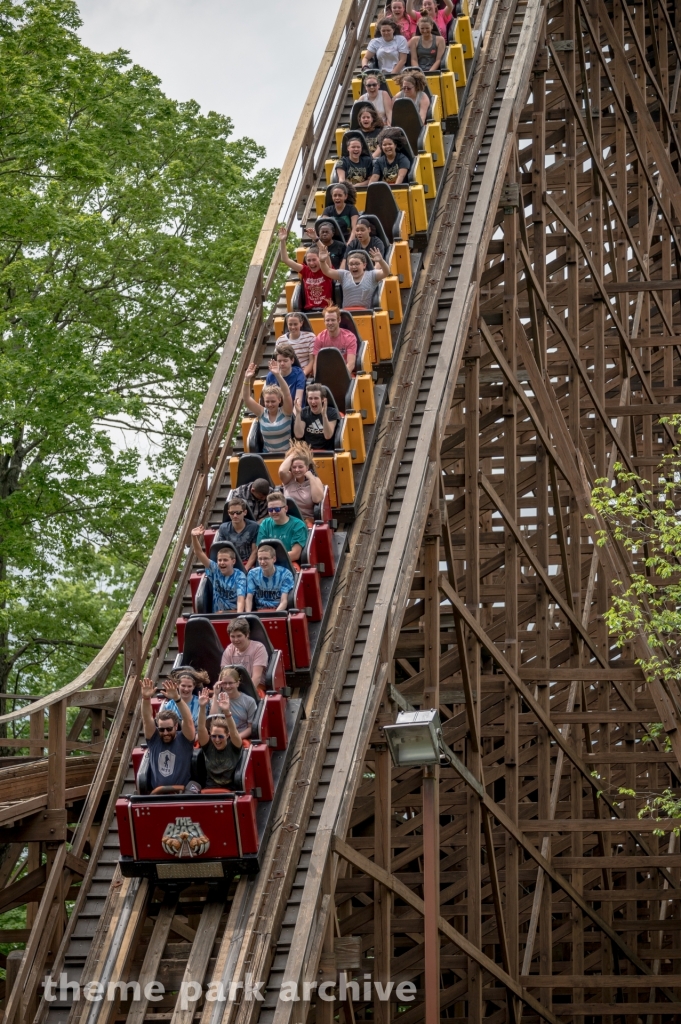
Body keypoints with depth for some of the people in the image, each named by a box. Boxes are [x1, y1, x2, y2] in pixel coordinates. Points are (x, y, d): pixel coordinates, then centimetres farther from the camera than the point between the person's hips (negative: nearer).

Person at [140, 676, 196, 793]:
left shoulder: (184, 740, 3)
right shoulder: (154, 739, 8)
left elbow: (188, 720, -13)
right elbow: (147, 720, -5)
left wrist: (177, 698, -28)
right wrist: (146, 698, -22)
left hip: (181, 792, -2)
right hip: (157, 793, 2)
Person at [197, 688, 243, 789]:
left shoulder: (233, 746, -4)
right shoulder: (208, 745, 1)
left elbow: (234, 732, -23)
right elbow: (201, 728, -14)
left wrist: (227, 712, -40)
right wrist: (202, 708, -31)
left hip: (231, 789, -2)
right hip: (210, 789, 2)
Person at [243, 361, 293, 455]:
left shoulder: (285, 412, -4)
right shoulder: (262, 413, 2)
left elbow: (287, 394, -20)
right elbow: (247, 399, -8)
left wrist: (278, 375, -32)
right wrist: (247, 379, -22)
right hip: (268, 455, 2)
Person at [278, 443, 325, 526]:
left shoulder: (315, 480, 6)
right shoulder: (289, 479, 8)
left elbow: (317, 499, -12)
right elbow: (282, 471, -17)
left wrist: (311, 477, -8)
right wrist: (292, 455, -2)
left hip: (307, 520, -1)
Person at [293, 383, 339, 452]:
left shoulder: (331, 412, -1)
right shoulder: (303, 412, 4)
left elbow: (328, 436, -13)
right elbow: (298, 435, -8)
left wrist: (324, 415, -25)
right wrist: (298, 413, -17)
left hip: (326, 452, -2)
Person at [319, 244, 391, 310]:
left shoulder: (371, 275, 10)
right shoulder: (344, 275, 18)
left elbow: (386, 272, -5)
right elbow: (328, 271, 9)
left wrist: (381, 261, -25)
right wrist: (323, 261, -12)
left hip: (365, 311, -2)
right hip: (346, 312, 3)